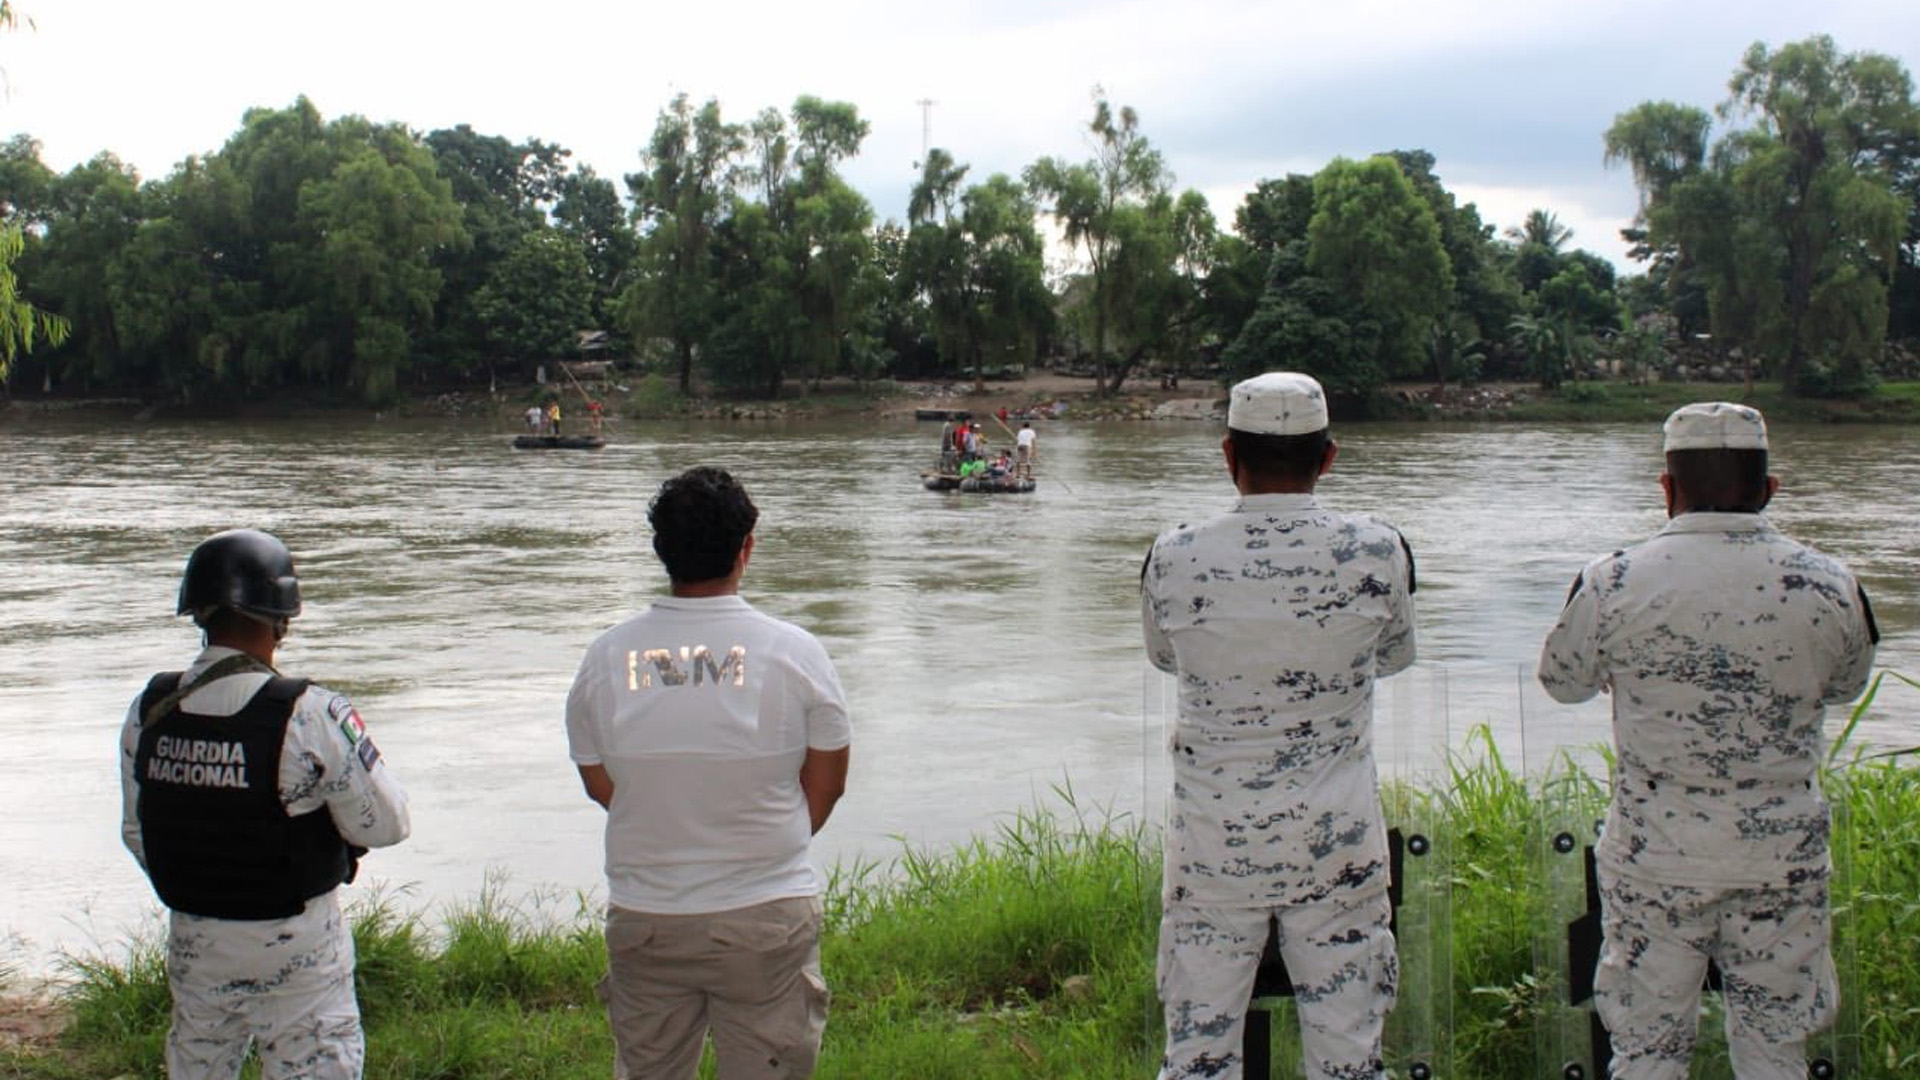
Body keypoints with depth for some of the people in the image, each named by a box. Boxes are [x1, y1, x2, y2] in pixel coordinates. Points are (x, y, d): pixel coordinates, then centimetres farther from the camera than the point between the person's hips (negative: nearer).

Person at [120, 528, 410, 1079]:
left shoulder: (149, 710, -5)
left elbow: (136, 832, 6)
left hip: (192, 943, 5)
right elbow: (385, 824, -16)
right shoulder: (310, 716, -22)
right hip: (295, 950, -5)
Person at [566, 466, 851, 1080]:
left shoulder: (606, 657, -4)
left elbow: (600, 786, 7)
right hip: (767, 916, -2)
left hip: (643, 920, 2)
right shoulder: (794, 651, -9)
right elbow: (827, 783, 1)